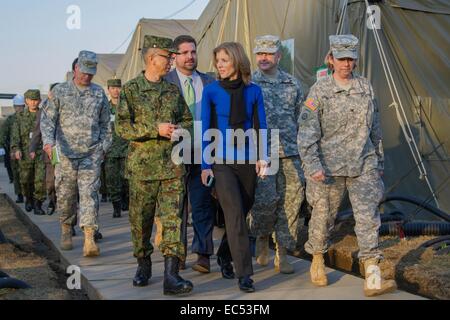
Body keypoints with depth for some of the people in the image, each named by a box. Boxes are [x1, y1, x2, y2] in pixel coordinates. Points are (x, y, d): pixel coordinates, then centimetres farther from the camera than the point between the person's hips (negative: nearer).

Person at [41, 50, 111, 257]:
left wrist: (104, 146, 10)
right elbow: (47, 119, 0)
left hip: (91, 154, 0)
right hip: (65, 154, 0)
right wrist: (48, 141, -16)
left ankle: (89, 239, -12)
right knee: (65, 195, 7)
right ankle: (66, 230, 29)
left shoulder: (99, 93, 11)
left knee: (89, 194, -8)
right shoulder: (60, 91, 5)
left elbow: (105, 124, 16)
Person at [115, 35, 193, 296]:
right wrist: (155, 129, -16)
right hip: (142, 165, -2)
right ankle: (143, 265, 28)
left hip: (172, 165, 2)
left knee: (172, 218, -7)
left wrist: (178, 128, -4)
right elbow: (122, 127, -7)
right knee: (141, 220, 8)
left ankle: (171, 276, -9)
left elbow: (188, 120, 19)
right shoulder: (131, 89, 1)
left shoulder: (173, 90, 13)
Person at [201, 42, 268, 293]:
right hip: (221, 161, -3)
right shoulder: (211, 91, -1)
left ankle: (224, 256, 35)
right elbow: (205, 129, -1)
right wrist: (205, 164, -4)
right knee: (235, 214, -10)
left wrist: (262, 156, -9)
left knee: (241, 213, 12)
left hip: (247, 160, 3)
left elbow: (260, 126, 3)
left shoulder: (253, 91, 3)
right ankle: (244, 273, -5)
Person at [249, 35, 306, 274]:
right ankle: (262, 238, 16)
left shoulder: (293, 84, 14)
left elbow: (301, 119, 18)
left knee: (291, 201, 0)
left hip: (290, 153, 3)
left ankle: (282, 255, 12)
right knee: (266, 199, -14)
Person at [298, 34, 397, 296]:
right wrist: (313, 165, -20)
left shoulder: (366, 87, 8)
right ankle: (317, 262, 34)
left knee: (369, 218, -6)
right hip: (330, 167, -3)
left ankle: (373, 279, -5)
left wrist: (379, 161, 19)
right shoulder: (320, 90, -4)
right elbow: (307, 131, -10)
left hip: (363, 166, 3)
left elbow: (375, 128, 17)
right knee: (323, 216, 8)